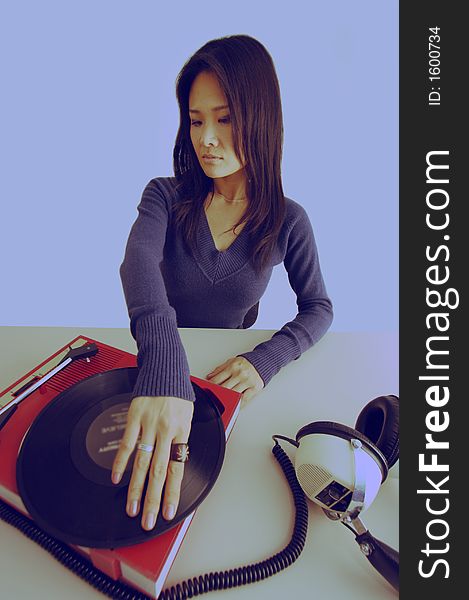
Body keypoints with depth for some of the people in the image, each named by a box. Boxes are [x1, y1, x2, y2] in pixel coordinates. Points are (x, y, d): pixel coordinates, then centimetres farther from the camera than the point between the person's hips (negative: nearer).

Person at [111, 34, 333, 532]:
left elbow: (318, 309, -5)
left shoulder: (287, 221, -10)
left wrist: (265, 360, -25)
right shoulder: (166, 197, -12)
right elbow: (139, 260, -33)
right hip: (160, 364, 1)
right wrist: (164, 368, -53)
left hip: (234, 372, 0)